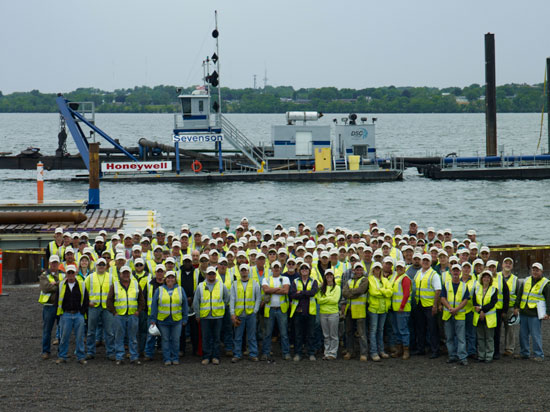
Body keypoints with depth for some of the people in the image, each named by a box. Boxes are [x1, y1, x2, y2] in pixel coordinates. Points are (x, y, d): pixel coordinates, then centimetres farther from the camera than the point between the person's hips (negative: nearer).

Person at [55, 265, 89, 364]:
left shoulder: (81, 285, 5)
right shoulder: (61, 285, 4)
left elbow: (86, 300, 10)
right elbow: (57, 300, 9)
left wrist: (82, 312, 3)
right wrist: (60, 313, 4)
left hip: (78, 315, 0)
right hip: (66, 315, 0)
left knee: (79, 337, 2)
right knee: (64, 337, 2)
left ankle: (81, 357, 10)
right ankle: (62, 357, 11)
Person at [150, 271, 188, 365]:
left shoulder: (180, 290, 7)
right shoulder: (159, 290, 6)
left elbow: (185, 305, 8)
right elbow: (154, 305, 5)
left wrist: (185, 319, 4)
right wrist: (153, 319, 0)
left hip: (177, 320, 0)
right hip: (163, 321, 0)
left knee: (176, 340, 3)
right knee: (165, 340, 2)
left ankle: (175, 358, 13)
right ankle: (167, 359, 7)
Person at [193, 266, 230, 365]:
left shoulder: (221, 285, 4)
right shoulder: (201, 286, 3)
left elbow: (227, 298, 14)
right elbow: (196, 302, 7)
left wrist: (220, 307, 9)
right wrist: (197, 315, 6)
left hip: (217, 316, 0)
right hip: (205, 316, 0)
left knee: (216, 337, 4)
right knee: (206, 338, 2)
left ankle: (215, 357, 9)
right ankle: (206, 357, 8)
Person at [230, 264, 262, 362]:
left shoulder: (254, 283, 7)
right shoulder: (235, 284, 8)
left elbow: (258, 298, 8)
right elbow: (232, 299, 6)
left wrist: (255, 310, -3)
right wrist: (232, 314, -2)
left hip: (251, 314, -1)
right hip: (239, 314, 1)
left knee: (252, 336, 4)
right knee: (238, 336, 3)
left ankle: (253, 354, 10)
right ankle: (237, 355, 10)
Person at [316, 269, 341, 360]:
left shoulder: (337, 288, 1)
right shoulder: (322, 288, 12)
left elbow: (335, 300, -10)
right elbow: (319, 300, 1)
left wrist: (324, 299, -6)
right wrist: (329, 299, -8)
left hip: (333, 313, -4)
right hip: (323, 313, 4)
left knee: (333, 335, -2)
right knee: (326, 335, 8)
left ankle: (332, 353, 2)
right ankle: (327, 353, 13)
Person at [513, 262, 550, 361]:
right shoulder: (526, 281, 14)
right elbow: (519, 295, 17)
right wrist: (516, 307, 9)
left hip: (534, 314, -5)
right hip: (523, 313, 5)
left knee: (536, 335, -6)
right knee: (523, 334, 9)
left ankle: (539, 355, 0)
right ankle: (524, 353, 19)